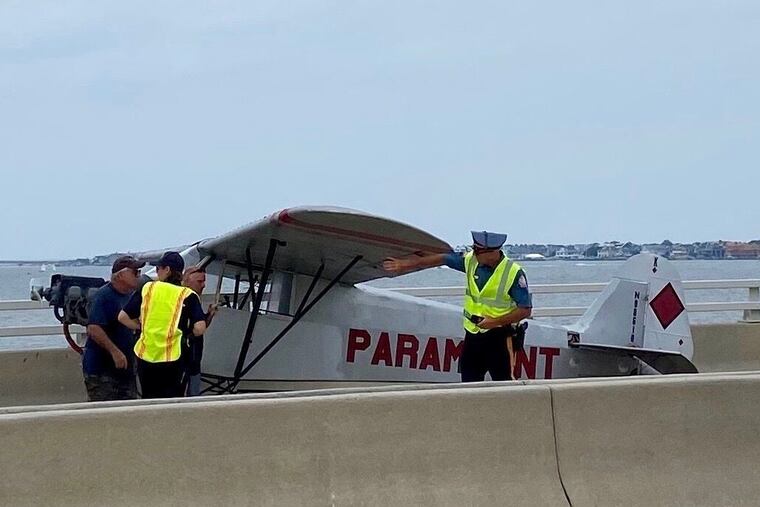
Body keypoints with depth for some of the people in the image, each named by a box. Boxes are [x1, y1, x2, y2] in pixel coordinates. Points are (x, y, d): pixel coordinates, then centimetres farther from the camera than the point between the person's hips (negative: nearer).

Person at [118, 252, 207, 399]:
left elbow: (123, 317, 4)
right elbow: (200, 328, -13)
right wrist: (185, 332, 7)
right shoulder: (187, 296, -2)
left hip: (145, 357, 2)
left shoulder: (147, 288, 5)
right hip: (171, 358, -2)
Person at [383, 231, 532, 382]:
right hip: (472, 335, 6)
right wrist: (406, 264, 12)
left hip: (498, 337, -6)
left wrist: (495, 321, -21)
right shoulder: (471, 260, -2)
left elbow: (525, 310, -13)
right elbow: (442, 259, 9)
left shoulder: (514, 273, -16)